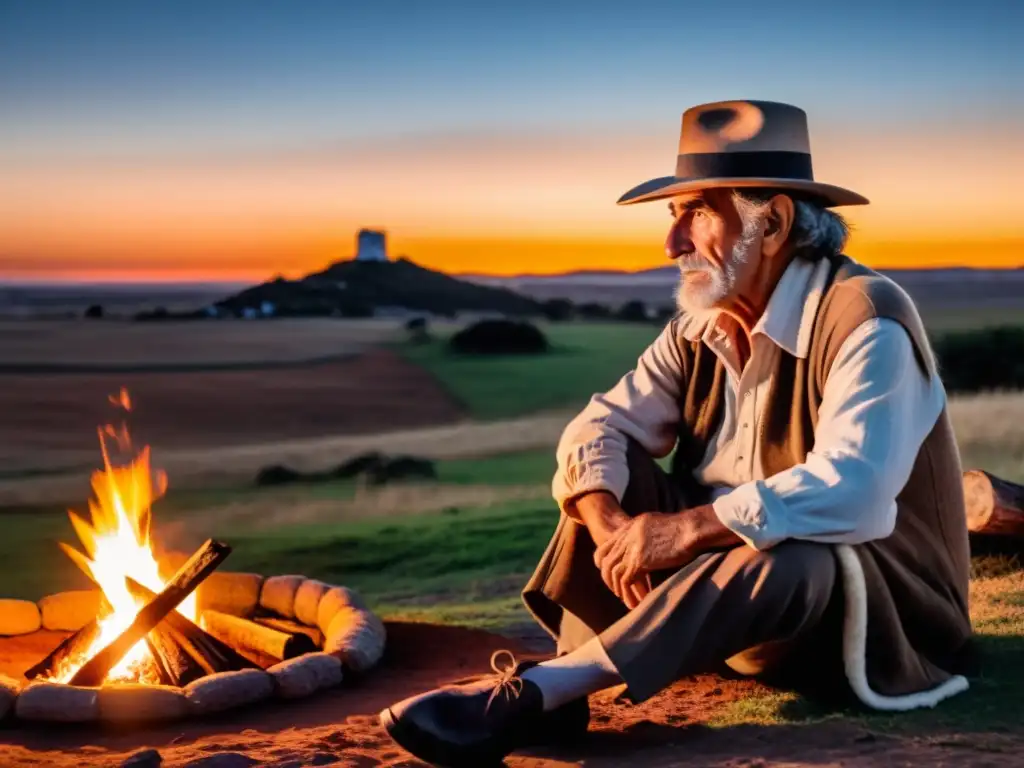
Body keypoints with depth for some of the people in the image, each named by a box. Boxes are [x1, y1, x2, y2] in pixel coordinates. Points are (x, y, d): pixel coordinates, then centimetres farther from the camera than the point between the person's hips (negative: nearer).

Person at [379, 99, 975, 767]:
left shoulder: (865, 320, -21)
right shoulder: (701, 327, 2)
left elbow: (849, 493, -34)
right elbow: (599, 428, -2)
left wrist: (683, 530, -30)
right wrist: (610, 529, -23)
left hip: (874, 610, -7)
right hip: (733, 573, 7)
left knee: (779, 557, -38)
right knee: (611, 466, -5)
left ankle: (534, 690, -38)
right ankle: (556, 689, -22)